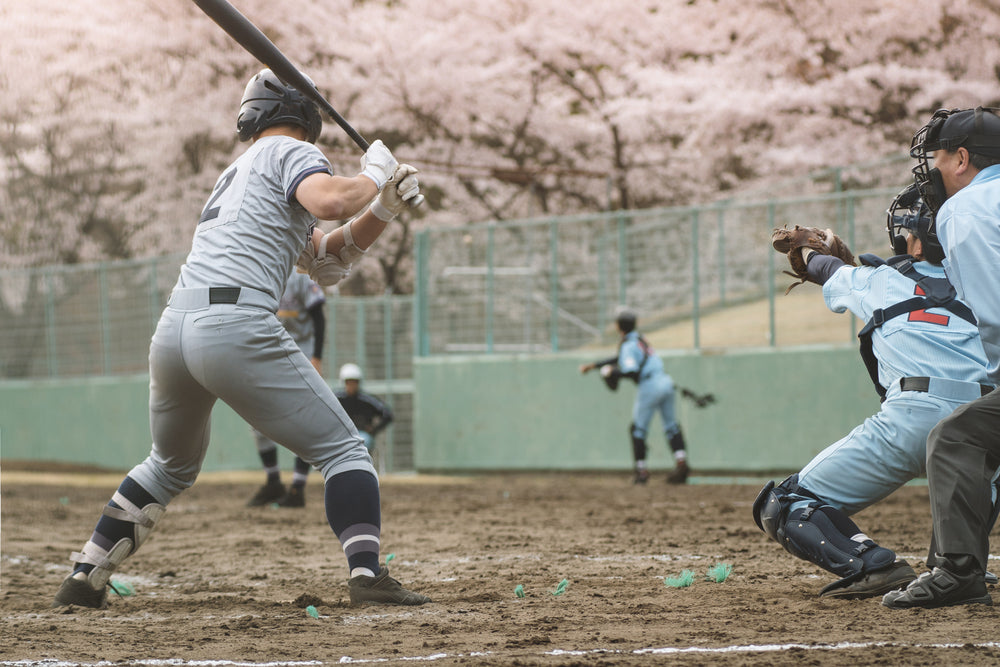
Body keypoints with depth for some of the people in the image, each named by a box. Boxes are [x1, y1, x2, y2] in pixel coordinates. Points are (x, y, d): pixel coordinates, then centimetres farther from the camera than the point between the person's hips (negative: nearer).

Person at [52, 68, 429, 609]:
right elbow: (329, 201, -15)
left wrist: (383, 207, 18)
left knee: (171, 466, 28)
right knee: (342, 449, 0)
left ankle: (83, 583, 26)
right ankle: (367, 573, -18)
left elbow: (325, 255, 30)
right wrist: (373, 175, 4)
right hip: (237, 327, -7)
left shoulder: (237, 171, 32)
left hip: (171, 332, 8)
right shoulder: (292, 153, 8)